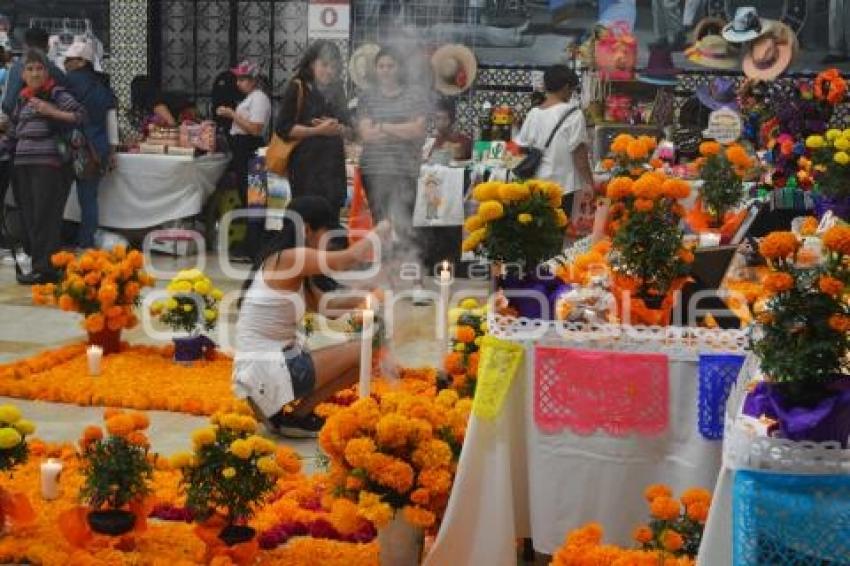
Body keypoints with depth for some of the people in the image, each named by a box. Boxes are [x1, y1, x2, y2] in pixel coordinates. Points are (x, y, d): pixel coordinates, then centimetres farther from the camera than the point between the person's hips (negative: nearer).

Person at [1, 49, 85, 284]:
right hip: (23, 166, 7)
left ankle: (45, 268, -6)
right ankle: (36, 261, 14)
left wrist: (52, 112, -20)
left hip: (49, 164, -7)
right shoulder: (22, 99, 19)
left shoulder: (57, 93, -1)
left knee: (45, 216, -8)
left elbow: (81, 115, -12)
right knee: (29, 217, 7)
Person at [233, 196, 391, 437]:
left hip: (270, 364, 10)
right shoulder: (287, 259, -16)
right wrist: (379, 232, -5)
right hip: (265, 371, -10)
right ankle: (295, 418, 1)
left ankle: (277, 411, 12)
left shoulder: (293, 267, 14)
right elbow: (350, 258, -22)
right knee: (362, 352, -6)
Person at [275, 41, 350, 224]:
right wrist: (317, 130, -15)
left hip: (333, 164, 5)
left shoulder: (336, 90, 13)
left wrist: (337, 129, -6)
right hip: (306, 164, -5)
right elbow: (283, 128, -8)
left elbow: (347, 127, 17)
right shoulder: (298, 87, -2)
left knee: (332, 214, -1)